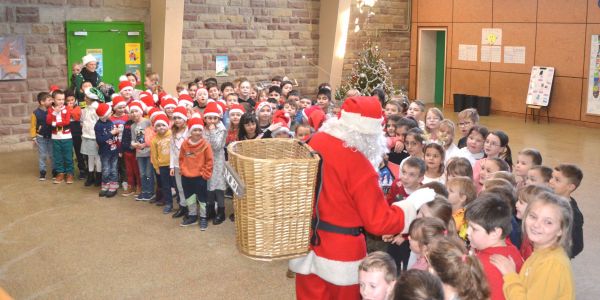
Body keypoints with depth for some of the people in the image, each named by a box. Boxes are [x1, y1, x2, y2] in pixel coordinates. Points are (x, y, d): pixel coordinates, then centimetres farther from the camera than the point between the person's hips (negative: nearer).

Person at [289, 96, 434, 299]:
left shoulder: (317, 141, -6)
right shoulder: (358, 165, -24)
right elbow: (379, 221, -20)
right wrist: (415, 202, -10)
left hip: (307, 241, 6)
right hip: (340, 251, -6)